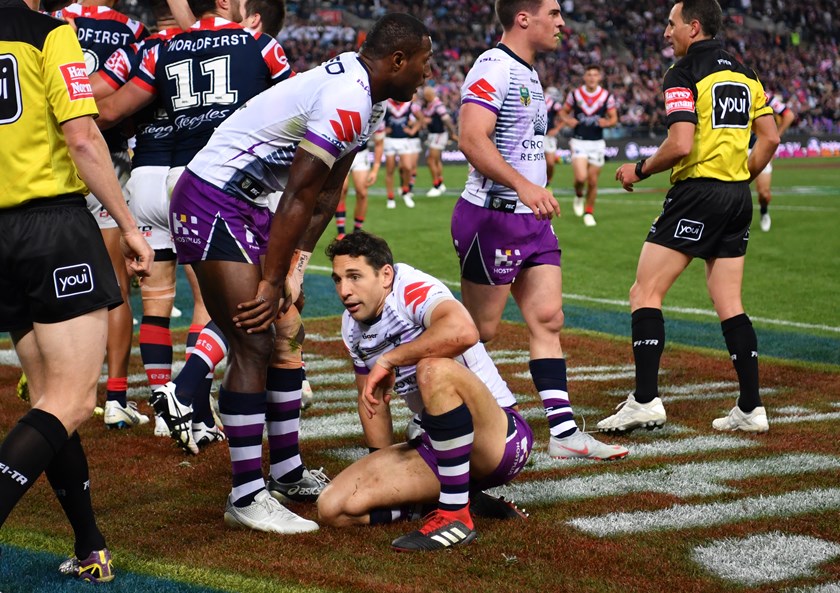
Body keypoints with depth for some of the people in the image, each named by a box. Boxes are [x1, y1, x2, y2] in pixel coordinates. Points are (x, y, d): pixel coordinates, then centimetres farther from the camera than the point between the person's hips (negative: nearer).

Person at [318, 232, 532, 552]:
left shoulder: (414, 289, -17)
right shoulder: (352, 326, 8)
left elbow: (463, 331, -41)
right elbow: (372, 398, 23)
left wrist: (388, 361, -30)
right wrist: (383, 473, 19)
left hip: (501, 440, -8)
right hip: (436, 448, 8)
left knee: (434, 369, -38)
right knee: (333, 507, -8)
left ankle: (456, 516, -27)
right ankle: (460, 497, 7)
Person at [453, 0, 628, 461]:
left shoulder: (527, 73, 17)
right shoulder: (494, 68, -15)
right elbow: (472, 139, -27)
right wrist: (524, 185, -36)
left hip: (531, 220, 9)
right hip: (493, 217, -9)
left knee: (547, 319, 4)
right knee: (477, 331, -1)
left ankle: (563, 432, 4)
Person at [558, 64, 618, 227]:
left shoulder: (607, 96, -1)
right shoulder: (575, 94, -1)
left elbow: (614, 118, 5)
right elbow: (563, 111, 10)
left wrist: (607, 122, -18)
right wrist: (567, 120, -12)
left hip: (597, 143, 1)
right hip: (579, 141, -1)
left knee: (593, 181, 4)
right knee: (581, 177, -18)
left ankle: (589, 212, 22)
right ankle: (578, 196, 16)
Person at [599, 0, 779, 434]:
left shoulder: (684, 74, -9)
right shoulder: (743, 73, 14)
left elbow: (681, 144, -19)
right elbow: (769, 138, 14)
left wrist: (640, 170, -4)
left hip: (697, 193, -8)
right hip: (737, 198, 8)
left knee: (645, 293, -3)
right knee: (730, 304, 11)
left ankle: (645, 400, -10)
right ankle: (751, 408, 8)